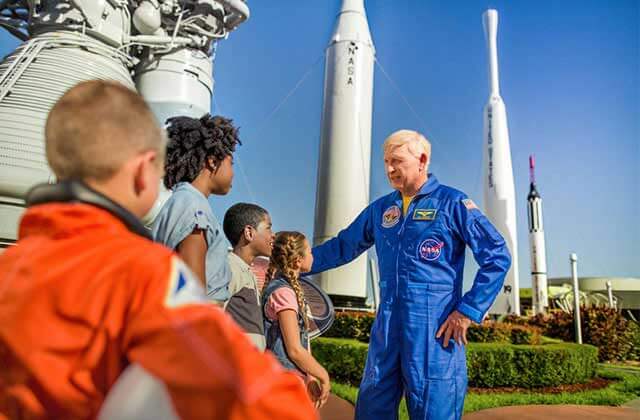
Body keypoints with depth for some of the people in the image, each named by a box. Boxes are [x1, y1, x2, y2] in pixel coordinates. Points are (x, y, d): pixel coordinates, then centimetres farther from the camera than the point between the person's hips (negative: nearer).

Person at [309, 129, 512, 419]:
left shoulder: (452, 203, -2)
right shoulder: (380, 209, 13)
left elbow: (497, 256, -4)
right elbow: (342, 247, 21)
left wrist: (468, 311, -10)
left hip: (435, 330, -5)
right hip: (387, 328, 5)